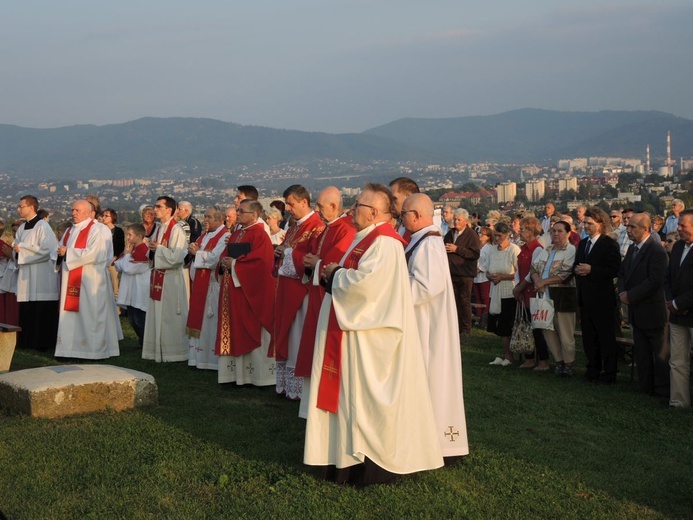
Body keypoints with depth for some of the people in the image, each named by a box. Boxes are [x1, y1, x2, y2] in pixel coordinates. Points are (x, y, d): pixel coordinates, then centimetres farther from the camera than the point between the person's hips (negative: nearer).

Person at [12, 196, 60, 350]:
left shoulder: (42, 226, -10)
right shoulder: (22, 227, 14)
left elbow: (47, 250, -17)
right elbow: (17, 247, 22)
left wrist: (22, 248, -12)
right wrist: (16, 248, -3)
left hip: (41, 276, -7)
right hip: (26, 275, 7)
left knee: (42, 312, -3)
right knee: (26, 311, 6)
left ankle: (43, 342, 4)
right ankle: (27, 341, 14)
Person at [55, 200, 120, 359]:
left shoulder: (94, 230, -9)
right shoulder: (70, 231, 17)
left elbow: (92, 253, -20)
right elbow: (62, 248, 21)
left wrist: (68, 252, -15)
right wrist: (60, 252, -3)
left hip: (88, 280, -8)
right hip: (71, 280, 8)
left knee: (88, 314, -5)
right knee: (71, 312, 8)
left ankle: (93, 348, 1)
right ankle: (71, 347, 12)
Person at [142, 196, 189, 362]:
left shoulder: (176, 230, -12)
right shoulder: (158, 230, 14)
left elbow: (177, 257, -21)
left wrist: (158, 248, -12)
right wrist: (151, 249, 0)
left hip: (171, 279, -9)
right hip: (157, 277, 9)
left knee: (169, 316, -3)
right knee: (156, 316, 11)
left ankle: (172, 352, 5)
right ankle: (158, 350, 19)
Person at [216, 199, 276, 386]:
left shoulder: (259, 235, -11)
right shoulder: (236, 234, 16)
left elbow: (259, 260, -22)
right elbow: (226, 254, 22)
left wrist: (234, 263, -17)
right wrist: (224, 262, 0)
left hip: (249, 290, -9)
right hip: (232, 289, 9)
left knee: (252, 331, -4)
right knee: (234, 331, 10)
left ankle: (258, 374, 4)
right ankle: (236, 371, 16)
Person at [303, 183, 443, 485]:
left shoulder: (383, 242, -17)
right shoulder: (367, 238, 15)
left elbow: (366, 282, -28)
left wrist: (335, 274, -11)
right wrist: (336, 274, 2)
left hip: (370, 335, -10)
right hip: (356, 328, 10)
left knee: (366, 397, -4)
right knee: (352, 391, 13)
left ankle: (373, 460, 5)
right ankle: (356, 454, 20)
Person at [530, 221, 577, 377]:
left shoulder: (571, 251, -8)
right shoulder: (546, 251, 16)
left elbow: (565, 275, -16)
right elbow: (534, 267, 12)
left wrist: (544, 282, -11)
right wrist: (537, 281, -9)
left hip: (563, 297, -7)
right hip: (545, 296, 7)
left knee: (565, 333, -1)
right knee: (548, 331, 11)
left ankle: (568, 364, 11)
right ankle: (559, 361, 23)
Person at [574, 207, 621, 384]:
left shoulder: (609, 244, -10)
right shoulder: (582, 244, 14)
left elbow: (614, 270, -18)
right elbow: (577, 265, 19)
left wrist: (591, 270, -23)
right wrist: (577, 270, -4)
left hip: (602, 298, -7)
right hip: (585, 297, 7)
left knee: (606, 337, 2)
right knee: (588, 336, 14)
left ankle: (609, 374, 9)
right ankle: (593, 370, 25)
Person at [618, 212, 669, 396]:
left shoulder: (656, 251, -19)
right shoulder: (632, 248, 10)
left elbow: (655, 281, -25)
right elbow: (622, 273, 15)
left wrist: (630, 296, -20)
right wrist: (622, 292, -5)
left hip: (652, 311, -9)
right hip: (636, 311, 9)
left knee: (660, 353, 4)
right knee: (641, 352, 15)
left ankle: (663, 389, 14)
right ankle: (646, 387, 24)